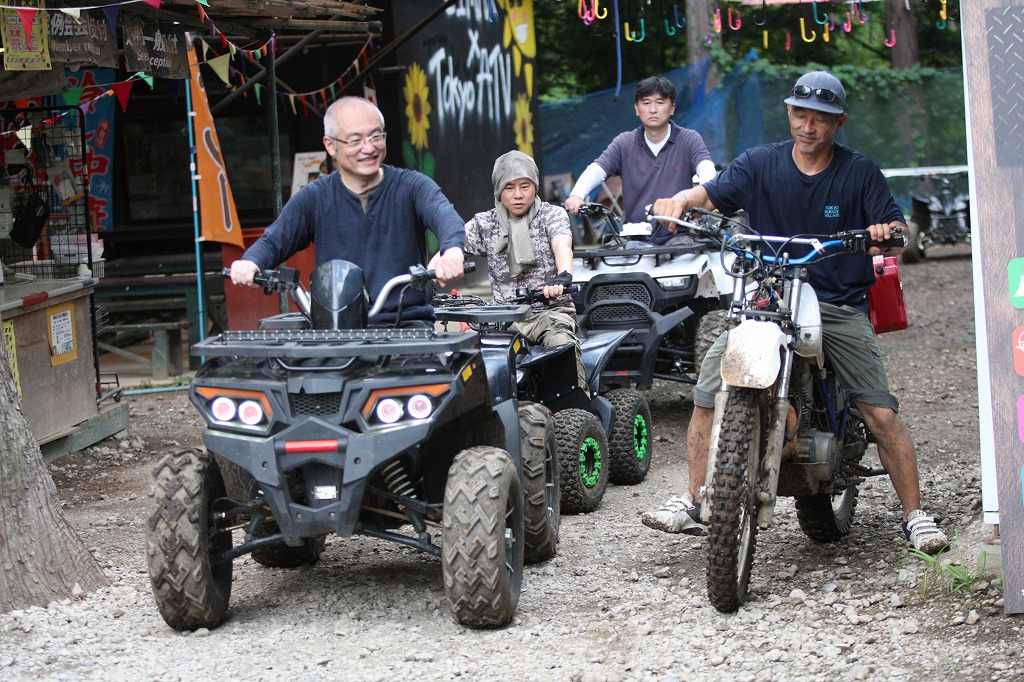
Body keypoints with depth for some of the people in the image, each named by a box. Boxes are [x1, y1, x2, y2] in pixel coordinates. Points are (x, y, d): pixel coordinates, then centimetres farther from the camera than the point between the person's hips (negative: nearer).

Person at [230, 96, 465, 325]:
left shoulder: (411, 187, 3)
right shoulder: (314, 198, 10)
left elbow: (443, 213, -17)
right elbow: (273, 240, 4)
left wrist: (451, 248, -43)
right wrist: (250, 262, -24)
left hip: (408, 323, -1)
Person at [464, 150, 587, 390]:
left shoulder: (551, 215, 2)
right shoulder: (484, 224, 10)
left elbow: (562, 245, -19)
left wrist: (563, 276, -43)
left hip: (551, 310, -2)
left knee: (562, 344, -36)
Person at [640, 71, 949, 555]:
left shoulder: (860, 172, 3)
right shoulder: (760, 164, 6)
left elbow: (897, 226, -2)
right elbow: (712, 193, -5)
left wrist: (887, 232, -26)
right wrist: (679, 201, -27)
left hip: (841, 307, -1)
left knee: (882, 414, -11)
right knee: (709, 383, -15)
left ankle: (915, 515, 2)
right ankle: (693, 501, -5)